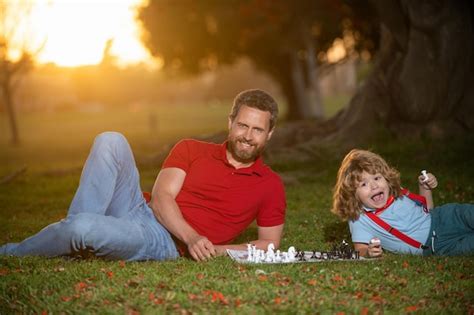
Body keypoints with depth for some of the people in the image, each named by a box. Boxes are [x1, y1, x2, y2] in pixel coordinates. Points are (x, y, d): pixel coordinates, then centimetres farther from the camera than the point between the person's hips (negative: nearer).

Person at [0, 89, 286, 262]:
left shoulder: (270, 185, 7)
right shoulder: (191, 149, 12)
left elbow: (270, 243, 8)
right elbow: (161, 196, 0)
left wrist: (219, 250, -11)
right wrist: (191, 237, -19)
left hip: (164, 242, -3)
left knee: (83, 228, -32)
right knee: (110, 141, -18)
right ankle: (77, 237, -20)